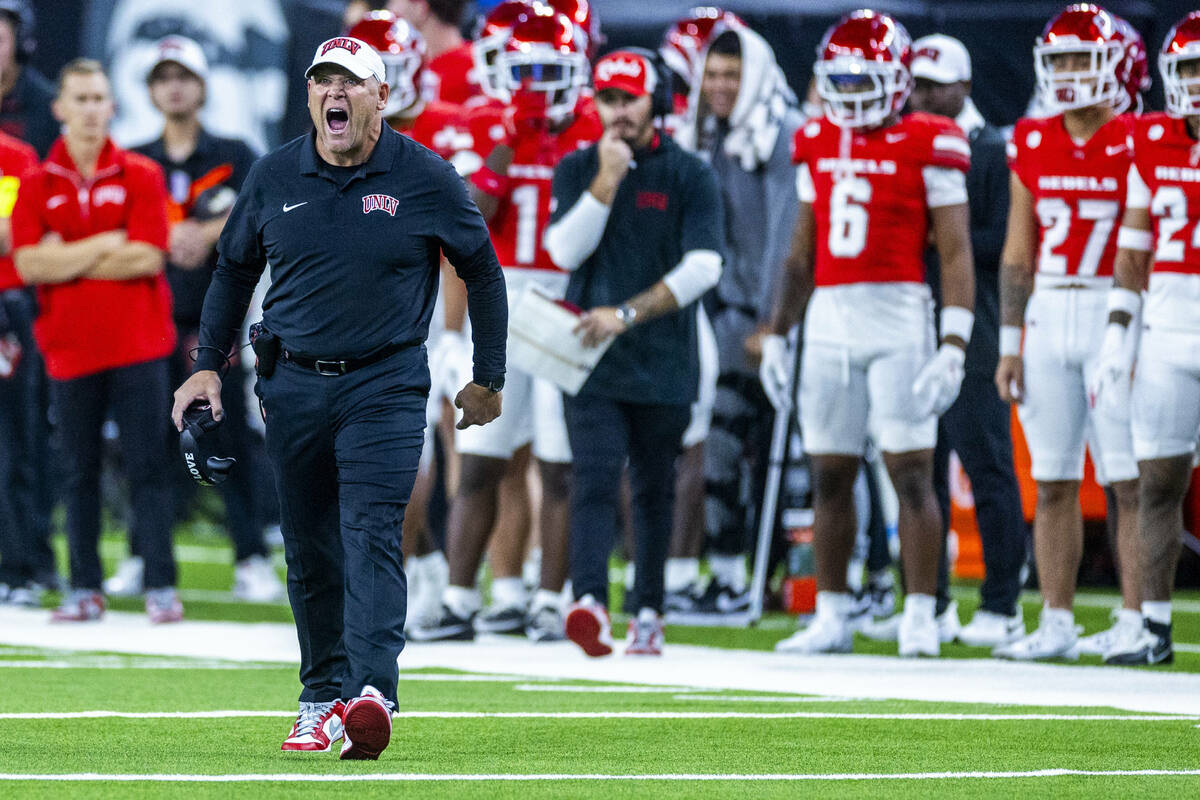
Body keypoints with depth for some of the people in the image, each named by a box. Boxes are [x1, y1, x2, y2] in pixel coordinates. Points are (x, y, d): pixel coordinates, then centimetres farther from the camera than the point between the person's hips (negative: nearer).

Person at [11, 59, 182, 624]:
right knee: (80, 473, 6)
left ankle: (161, 587, -3)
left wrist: (68, 261, -7)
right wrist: (106, 245, -10)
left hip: (136, 345, -2)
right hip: (70, 346, 2)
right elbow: (28, 264, -7)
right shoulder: (38, 186, 6)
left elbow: (148, 258, -9)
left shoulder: (140, 176, 2)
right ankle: (84, 590, 11)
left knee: (147, 467, -4)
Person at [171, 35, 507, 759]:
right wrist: (208, 367, 12)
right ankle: (322, 699, 18)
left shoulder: (425, 178, -4)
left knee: (371, 536, -16)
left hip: (385, 383, -3)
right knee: (309, 551, 7)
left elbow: (483, 271, 6)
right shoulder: (274, 177, 4)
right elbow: (234, 270, 18)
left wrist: (489, 380, 8)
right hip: (293, 386, 4)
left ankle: (371, 694, -27)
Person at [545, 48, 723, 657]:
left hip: (663, 361, 0)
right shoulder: (578, 170, 8)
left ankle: (648, 612, 20)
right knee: (595, 480, -14)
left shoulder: (689, 176, 0)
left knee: (653, 490, 10)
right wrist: (608, 180, -12)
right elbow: (565, 250, -5)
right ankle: (589, 602, -28)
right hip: (590, 357, 0)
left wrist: (626, 314, -16)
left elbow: (703, 267, -10)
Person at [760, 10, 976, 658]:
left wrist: (953, 346, -14)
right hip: (828, 319, 5)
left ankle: (920, 618, -2)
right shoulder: (817, 146, 12)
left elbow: (955, 254, -6)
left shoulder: (927, 147, -5)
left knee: (910, 472, -5)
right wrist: (777, 333, 17)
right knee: (830, 476, 7)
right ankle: (832, 616, 14)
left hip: (898, 318, -5)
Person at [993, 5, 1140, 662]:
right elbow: (1017, 252, 13)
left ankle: (1135, 620, -1)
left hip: (1118, 314, -4)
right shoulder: (1032, 146, 9)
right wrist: (1009, 344, 8)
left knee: (1129, 479, -5)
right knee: (1052, 481, 5)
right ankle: (1056, 624, 9)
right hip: (1048, 317, 5)